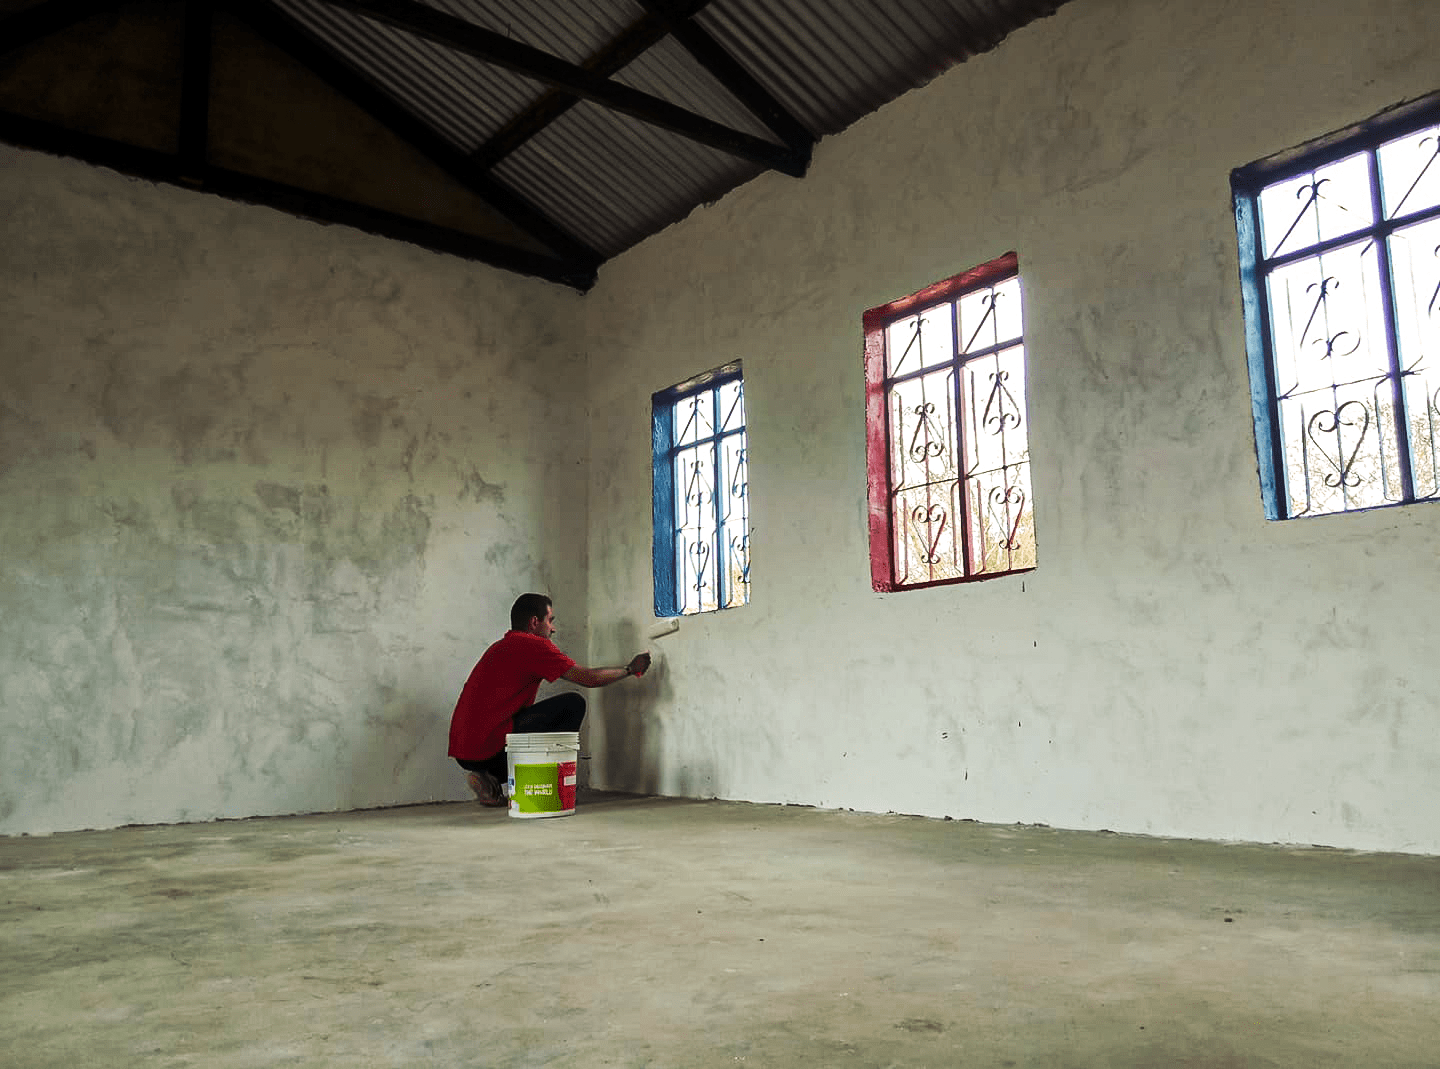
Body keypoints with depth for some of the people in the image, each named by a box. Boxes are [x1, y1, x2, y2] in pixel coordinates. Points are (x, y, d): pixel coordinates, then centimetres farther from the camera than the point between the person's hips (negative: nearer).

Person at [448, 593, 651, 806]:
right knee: (573, 704, -4)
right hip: (489, 747, -9)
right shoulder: (533, 645, -5)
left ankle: (488, 780, 11)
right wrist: (630, 669, 11)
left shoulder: (501, 647, 24)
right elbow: (590, 678, -6)